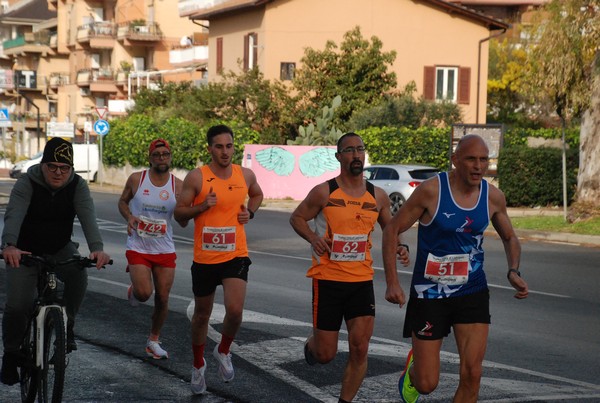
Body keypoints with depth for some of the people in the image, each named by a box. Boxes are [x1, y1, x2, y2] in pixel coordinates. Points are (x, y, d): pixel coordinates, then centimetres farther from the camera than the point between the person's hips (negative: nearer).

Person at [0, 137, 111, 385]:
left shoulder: (77, 186, -13)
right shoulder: (26, 184, -19)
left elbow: (87, 216, -29)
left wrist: (97, 248, -48)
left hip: (60, 249, 2)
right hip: (25, 251, -2)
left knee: (78, 277, -28)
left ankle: (66, 326, -5)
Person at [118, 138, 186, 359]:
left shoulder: (178, 185, -4)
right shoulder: (136, 179, -5)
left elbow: (183, 223, -4)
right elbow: (122, 201, 12)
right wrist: (129, 217, -9)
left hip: (165, 250, 2)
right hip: (138, 248, -2)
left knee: (162, 298, 5)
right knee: (144, 293, -18)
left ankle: (153, 341, 25)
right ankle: (134, 290, 21)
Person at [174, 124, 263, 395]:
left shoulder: (245, 175, 1)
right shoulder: (196, 177, -8)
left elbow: (257, 194, 23)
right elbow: (179, 213, -4)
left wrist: (250, 212, 3)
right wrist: (203, 206, -20)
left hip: (236, 255, 1)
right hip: (205, 258, -1)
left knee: (235, 310, -18)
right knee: (202, 315, 13)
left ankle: (223, 351, 13)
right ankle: (198, 365, 36)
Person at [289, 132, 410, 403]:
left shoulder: (378, 196, 4)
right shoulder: (324, 192, -7)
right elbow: (296, 218, 4)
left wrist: (400, 247, -2)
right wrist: (313, 238, -15)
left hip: (362, 281, 3)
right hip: (327, 279, -3)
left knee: (360, 349, -7)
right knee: (325, 355, 3)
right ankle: (312, 344, 40)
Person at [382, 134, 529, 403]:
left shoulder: (493, 197, -2)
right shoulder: (431, 190, -15)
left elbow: (510, 239, 15)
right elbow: (392, 230, -7)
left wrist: (513, 272, -5)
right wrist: (392, 283, -14)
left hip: (472, 293, 3)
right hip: (429, 294, -3)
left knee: (472, 375, -9)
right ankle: (413, 367, 39)